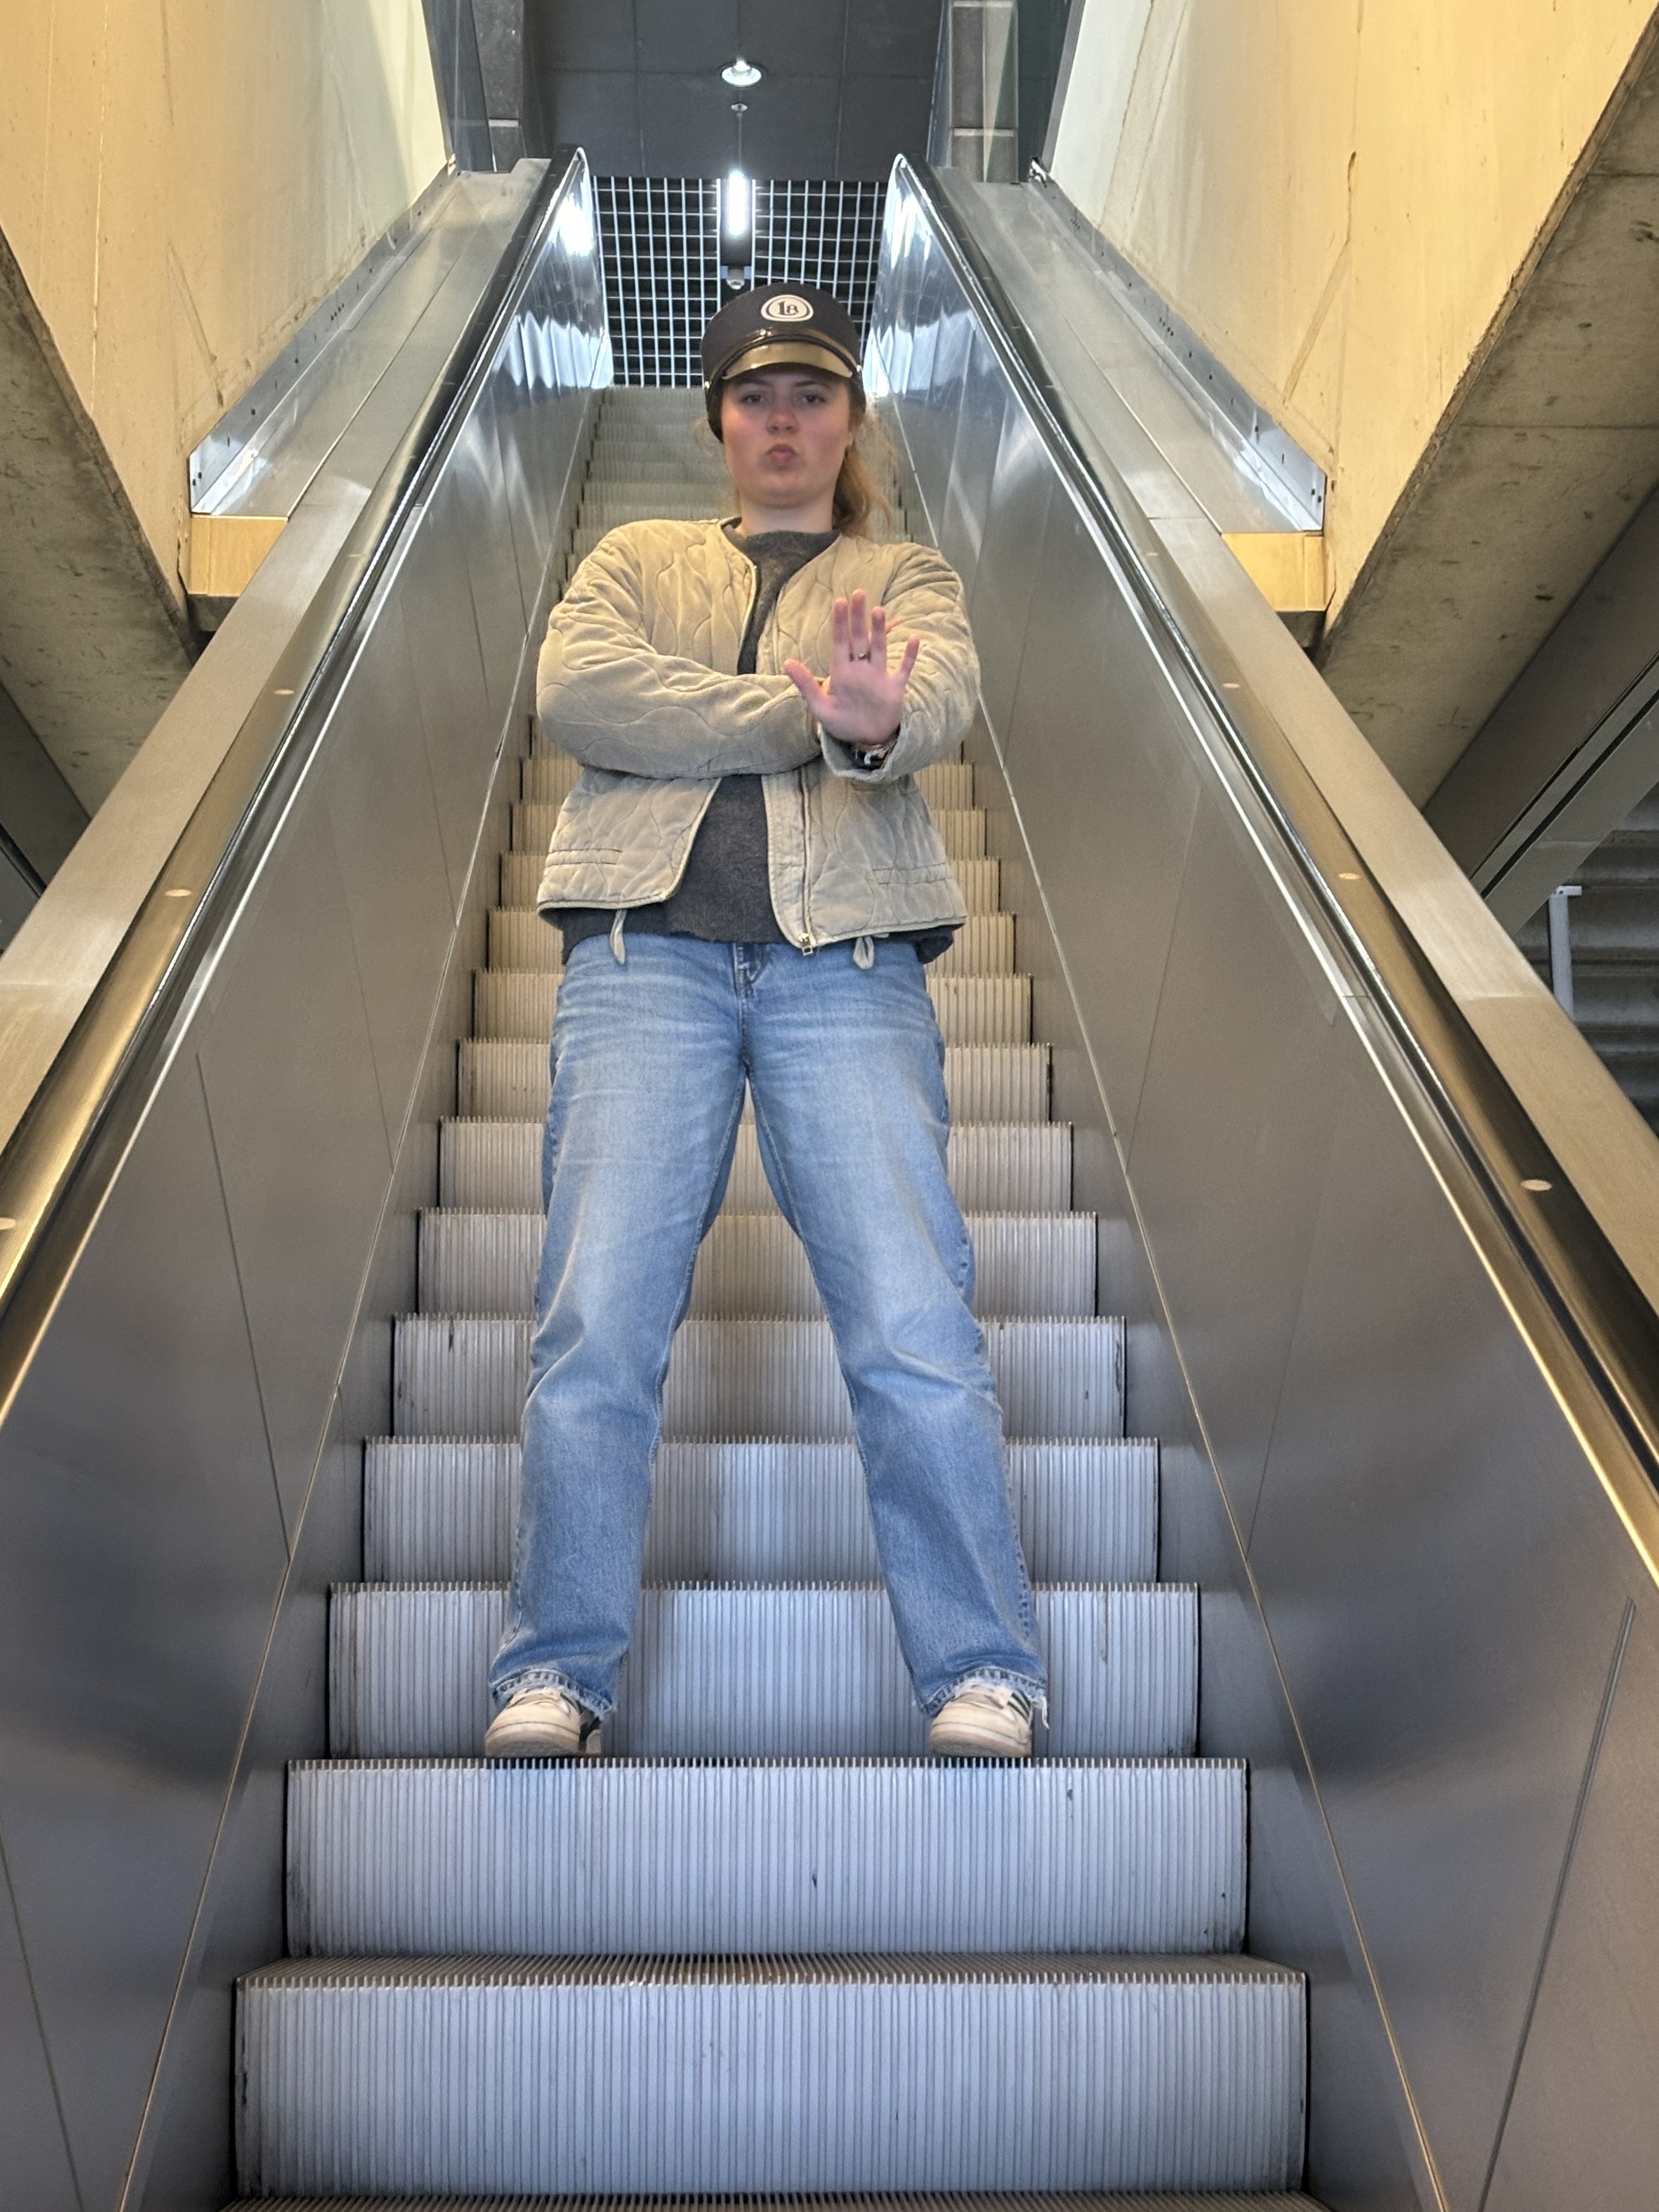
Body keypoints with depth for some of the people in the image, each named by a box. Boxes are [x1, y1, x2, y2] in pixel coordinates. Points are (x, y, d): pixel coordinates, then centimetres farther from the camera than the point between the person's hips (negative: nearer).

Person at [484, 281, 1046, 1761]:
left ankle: (983, 1674, -2)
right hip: (647, 957, 1)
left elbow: (946, 695, -4)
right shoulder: (638, 560, 23)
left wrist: (878, 717, -30)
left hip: (847, 970, 0)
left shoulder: (904, 575, 21)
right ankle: (559, 1669, 2)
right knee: (596, 1319, -8)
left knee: (915, 1324, -11)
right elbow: (572, 690, 0)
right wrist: (808, 710, -6)